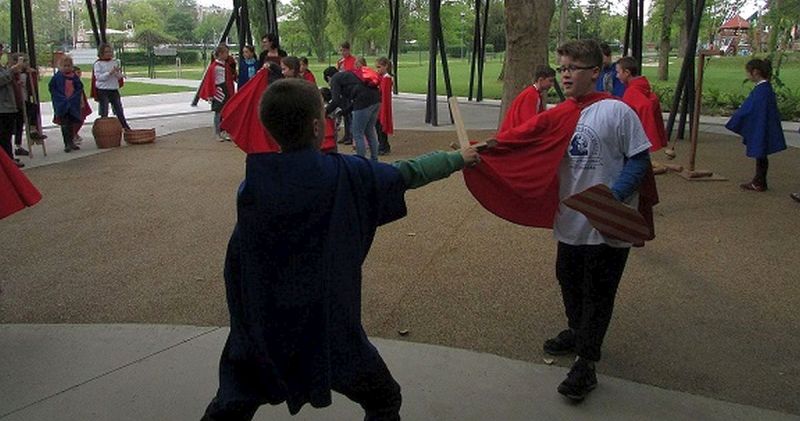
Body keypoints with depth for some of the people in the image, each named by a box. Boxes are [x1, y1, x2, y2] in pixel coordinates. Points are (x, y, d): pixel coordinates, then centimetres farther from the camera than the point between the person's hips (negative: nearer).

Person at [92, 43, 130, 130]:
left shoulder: (115, 62, 10)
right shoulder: (98, 64, -4)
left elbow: (119, 77, 11)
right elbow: (98, 77, -13)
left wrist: (118, 72, -11)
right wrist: (110, 73, -21)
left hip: (114, 90, 4)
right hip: (103, 90, -4)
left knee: (119, 111, 8)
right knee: (104, 113, 1)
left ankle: (126, 128, 15)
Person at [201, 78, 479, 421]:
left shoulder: (251, 184, -6)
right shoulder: (345, 174, -12)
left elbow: (235, 270, 0)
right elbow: (410, 173, 1)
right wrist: (458, 158, 18)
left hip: (260, 329, 3)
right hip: (327, 326, -3)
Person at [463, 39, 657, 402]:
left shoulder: (617, 111, -13)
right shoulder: (559, 116, 4)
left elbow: (639, 160, -11)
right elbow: (517, 138, -5)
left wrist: (614, 197, -23)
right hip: (571, 220, 6)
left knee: (597, 291, 4)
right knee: (568, 279, 20)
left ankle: (585, 364, 16)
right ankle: (577, 332, 46)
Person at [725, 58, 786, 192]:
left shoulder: (760, 90, -22)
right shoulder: (767, 87, 7)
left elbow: (747, 109, -18)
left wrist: (733, 123, -7)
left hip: (760, 130, -9)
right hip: (760, 129, 9)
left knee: (760, 156, 1)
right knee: (761, 156, 17)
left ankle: (759, 184, 11)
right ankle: (759, 181, 27)